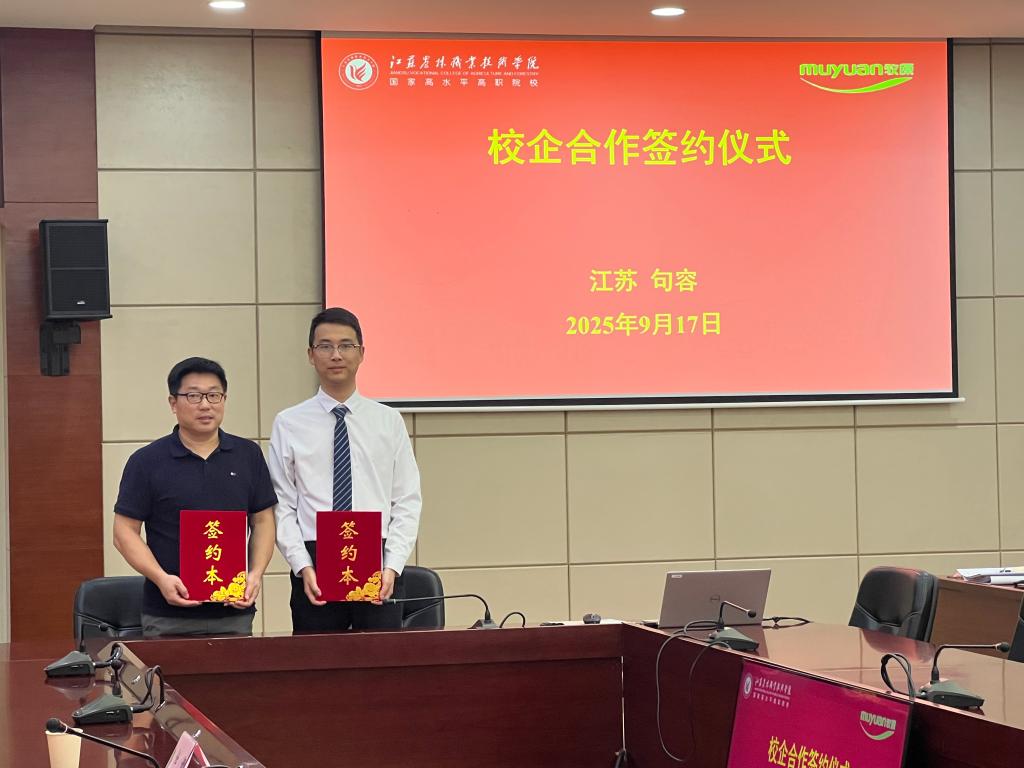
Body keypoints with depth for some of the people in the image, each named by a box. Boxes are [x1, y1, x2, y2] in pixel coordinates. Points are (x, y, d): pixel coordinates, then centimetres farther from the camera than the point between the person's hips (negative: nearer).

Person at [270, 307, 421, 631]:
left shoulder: (389, 421, 8)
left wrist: (392, 567, -8)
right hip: (314, 565, -1)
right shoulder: (289, 424, 5)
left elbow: (407, 503, 5)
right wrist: (303, 567, -10)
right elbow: (282, 507, 2)